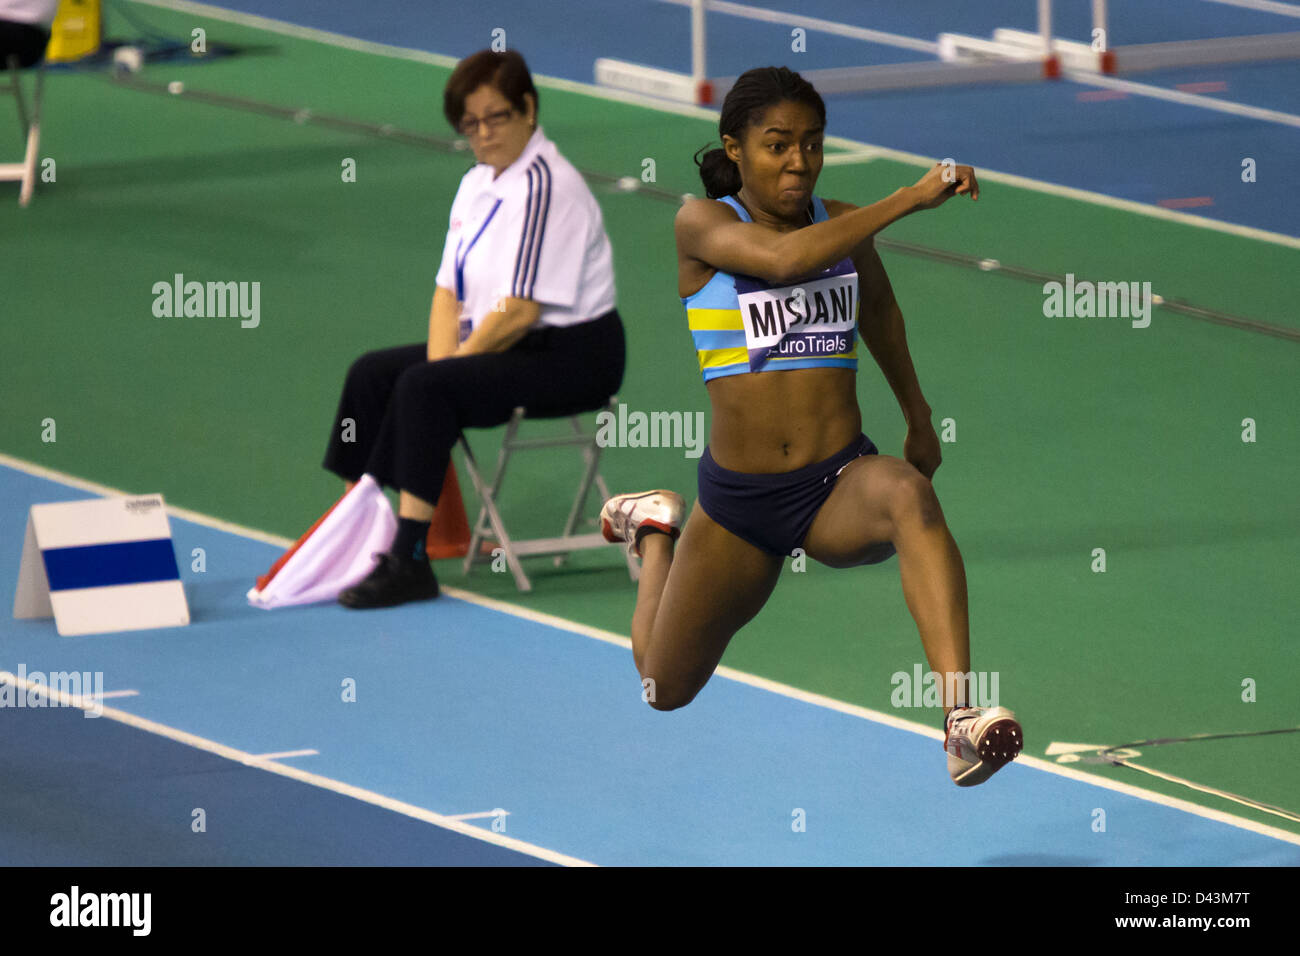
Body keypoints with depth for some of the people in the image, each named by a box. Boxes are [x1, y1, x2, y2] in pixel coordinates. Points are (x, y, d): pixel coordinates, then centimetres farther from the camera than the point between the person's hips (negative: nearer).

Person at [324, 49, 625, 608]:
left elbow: (522, 311, -21)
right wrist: (442, 361, -7)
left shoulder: (547, 188, -18)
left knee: (424, 390, -26)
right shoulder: (477, 185, 11)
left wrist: (449, 368, -12)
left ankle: (408, 561, -27)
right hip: (506, 347, 10)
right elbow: (449, 291, 11)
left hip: (572, 357, -10)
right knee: (372, 374, 1)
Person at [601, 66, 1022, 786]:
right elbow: (781, 259, -31)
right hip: (737, 502, -1)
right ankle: (654, 529, 50)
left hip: (840, 484, 1)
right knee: (665, 691, 18)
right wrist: (910, 199, -34)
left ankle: (963, 721, -52)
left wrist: (919, 422, 35)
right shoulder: (701, 225, -9)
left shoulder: (842, 224, 4)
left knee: (908, 495, -38)